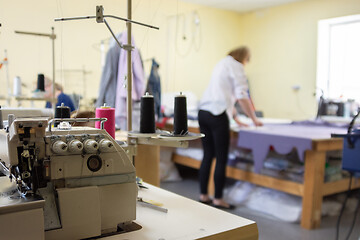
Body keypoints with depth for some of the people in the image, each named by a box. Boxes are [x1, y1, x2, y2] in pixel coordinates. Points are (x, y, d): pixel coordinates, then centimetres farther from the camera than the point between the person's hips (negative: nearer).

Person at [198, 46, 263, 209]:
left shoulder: (222, 63, 26)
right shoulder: (236, 66, -2)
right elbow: (242, 97, -11)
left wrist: (236, 118, 30)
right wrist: (254, 119, 0)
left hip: (203, 112, 9)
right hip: (217, 115, -9)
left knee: (208, 156, 13)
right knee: (221, 159, 0)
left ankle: (203, 195, 21)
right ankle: (218, 199, 7)